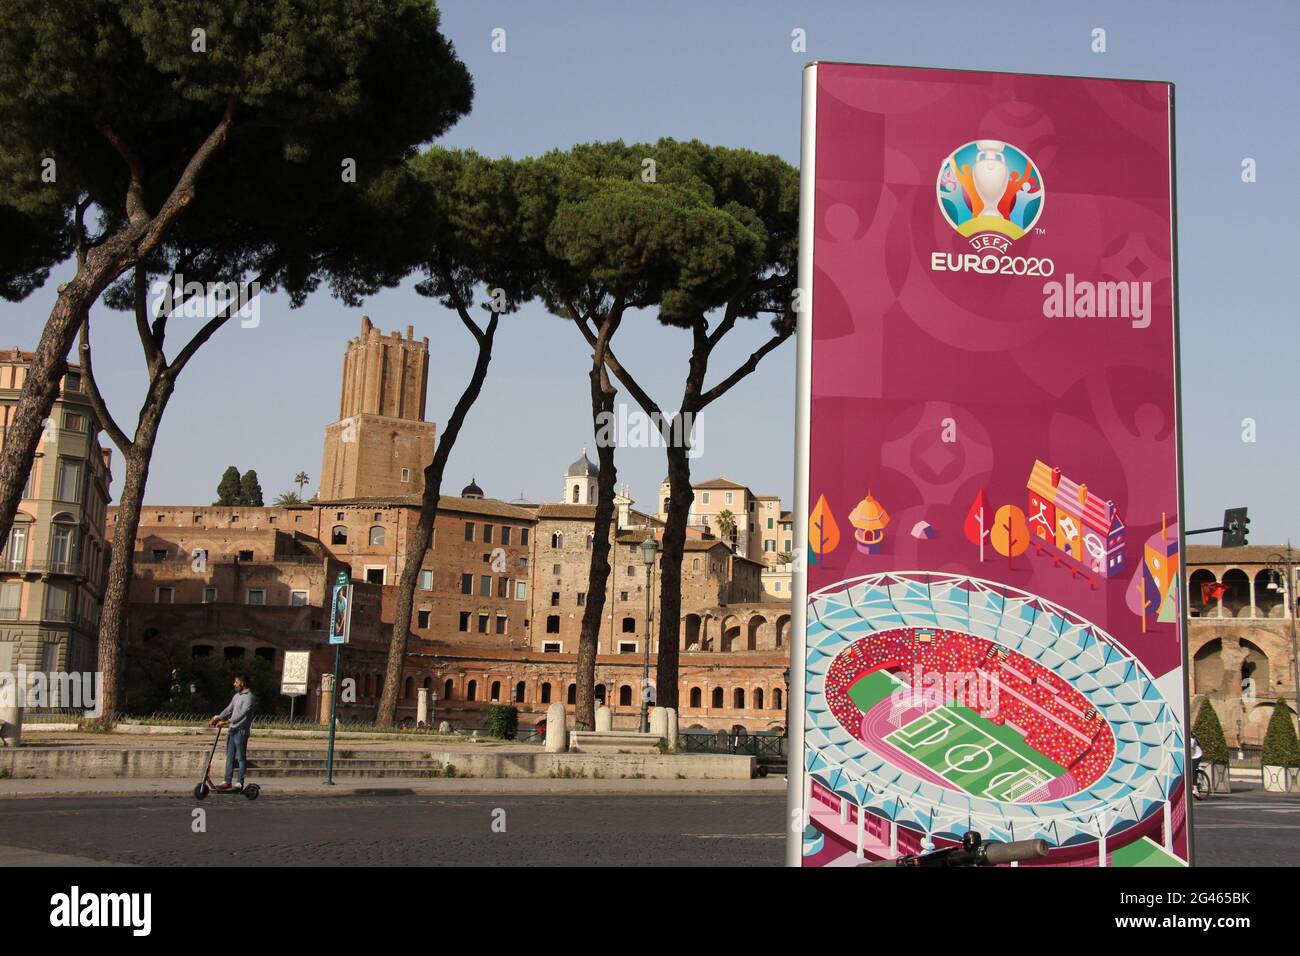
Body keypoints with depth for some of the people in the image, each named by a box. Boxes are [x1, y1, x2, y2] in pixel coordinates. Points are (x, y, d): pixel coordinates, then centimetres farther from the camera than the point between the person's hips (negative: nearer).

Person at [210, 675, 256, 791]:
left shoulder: (249, 697, -12)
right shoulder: (237, 696, 16)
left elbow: (242, 714, -21)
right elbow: (228, 710, 15)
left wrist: (226, 722, -26)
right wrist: (217, 719, 0)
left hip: (241, 731, -9)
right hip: (232, 729, 9)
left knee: (241, 758, -2)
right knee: (229, 757, 9)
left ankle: (240, 783, 3)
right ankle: (227, 782, 13)